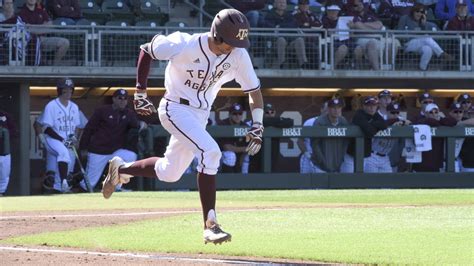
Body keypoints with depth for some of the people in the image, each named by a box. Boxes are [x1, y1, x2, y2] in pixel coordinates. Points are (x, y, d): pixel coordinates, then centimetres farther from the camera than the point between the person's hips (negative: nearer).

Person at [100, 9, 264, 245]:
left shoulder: (238, 55, -11)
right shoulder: (184, 46, -24)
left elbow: (254, 91, 0)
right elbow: (146, 50, -7)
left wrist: (257, 126, -12)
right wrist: (140, 93, -6)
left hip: (200, 115, 7)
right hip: (175, 108, -7)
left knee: (169, 173, 16)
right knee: (210, 151, -27)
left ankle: (121, 169, 42)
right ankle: (210, 225, -25)